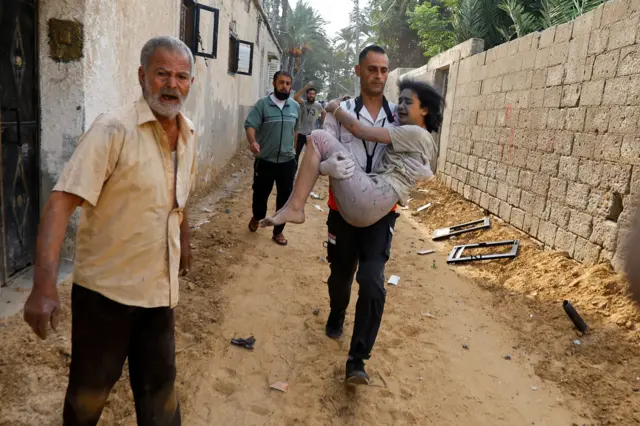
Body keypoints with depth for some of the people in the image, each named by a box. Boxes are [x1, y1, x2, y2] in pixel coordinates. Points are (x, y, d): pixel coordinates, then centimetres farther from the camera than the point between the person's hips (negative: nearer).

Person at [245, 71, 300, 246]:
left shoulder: (295, 106, 6)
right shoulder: (262, 104, -7)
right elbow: (250, 125, -16)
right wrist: (253, 141, -34)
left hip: (287, 161, 3)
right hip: (265, 160, -2)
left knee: (285, 198, 6)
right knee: (260, 194, 13)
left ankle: (278, 231, 21)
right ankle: (256, 217, 44)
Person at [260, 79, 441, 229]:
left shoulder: (416, 134, -3)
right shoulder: (419, 139, 27)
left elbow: (359, 130, -5)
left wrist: (335, 108, 13)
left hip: (367, 201, -10)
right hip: (370, 207, 10)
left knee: (319, 138, -6)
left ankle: (294, 208, -13)